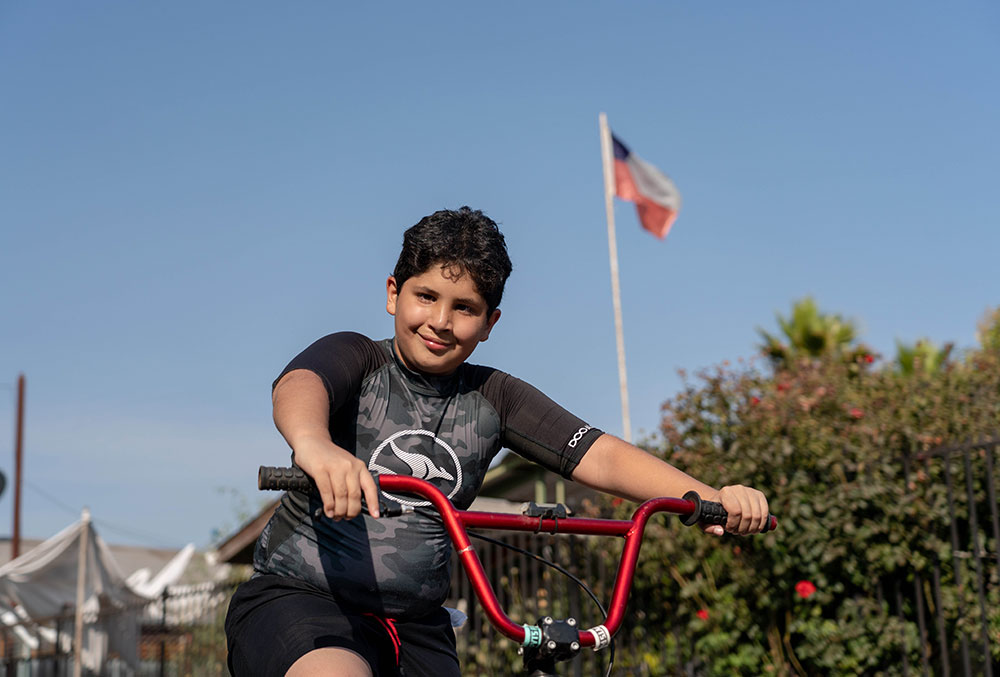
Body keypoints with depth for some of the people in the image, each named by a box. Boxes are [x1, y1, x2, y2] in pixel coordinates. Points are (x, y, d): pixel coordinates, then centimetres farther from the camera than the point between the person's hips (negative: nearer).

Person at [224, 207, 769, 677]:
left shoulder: (494, 399, 6)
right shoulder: (354, 359, -4)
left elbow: (599, 455, -6)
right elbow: (298, 386, -27)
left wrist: (711, 498, -22)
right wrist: (314, 444, -53)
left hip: (415, 628, 5)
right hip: (297, 600, -4)